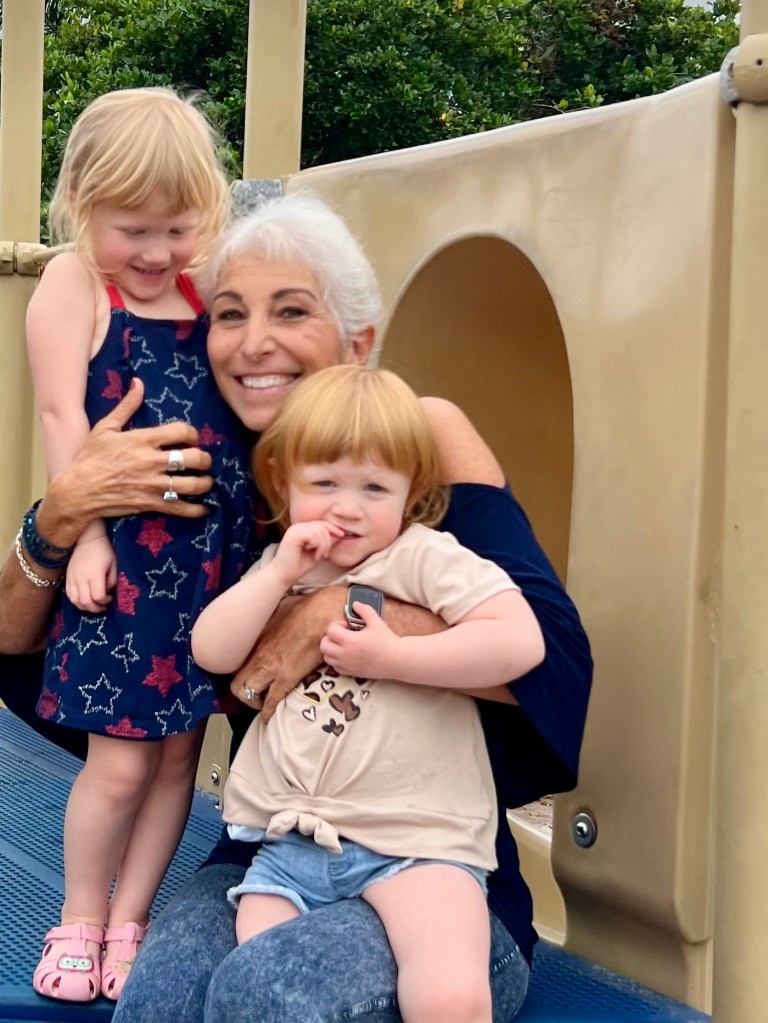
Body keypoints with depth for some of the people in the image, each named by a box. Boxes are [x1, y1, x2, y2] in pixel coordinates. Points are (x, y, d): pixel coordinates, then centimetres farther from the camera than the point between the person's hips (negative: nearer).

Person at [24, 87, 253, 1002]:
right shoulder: (72, 281, -3)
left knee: (179, 752, 10)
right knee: (120, 761, 0)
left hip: (213, 551, 5)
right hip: (127, 553, -4)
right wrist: (86, 534, -13)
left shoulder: (208, 285, 11)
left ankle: (128, 922, 25)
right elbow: (61, 413, -9)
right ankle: (79, 921, 23)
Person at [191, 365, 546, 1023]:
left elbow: (521, 642, -16)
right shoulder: (279, 570, 16)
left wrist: (390, 657, -16)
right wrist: (280, 571, -6)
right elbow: (212, 653, 4)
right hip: (291, 840, 6)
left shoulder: (423, 557, -4)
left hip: (416, 839, -5)